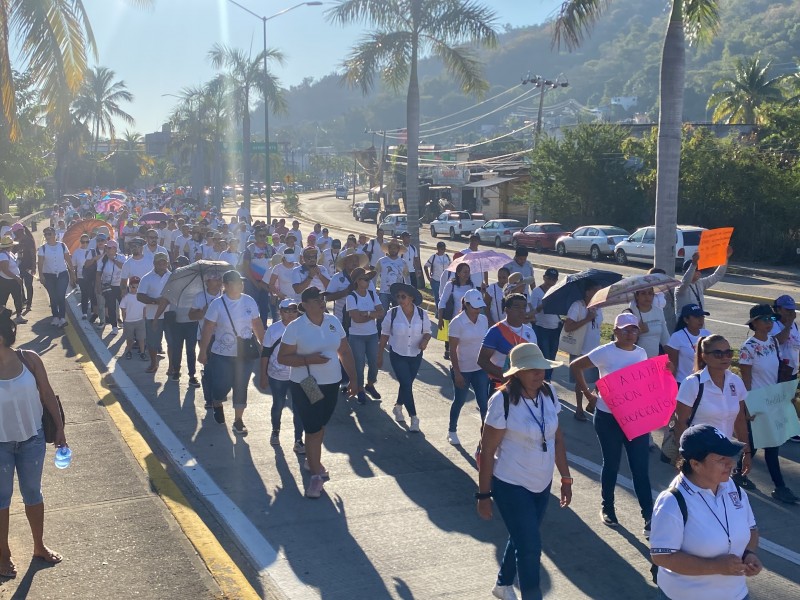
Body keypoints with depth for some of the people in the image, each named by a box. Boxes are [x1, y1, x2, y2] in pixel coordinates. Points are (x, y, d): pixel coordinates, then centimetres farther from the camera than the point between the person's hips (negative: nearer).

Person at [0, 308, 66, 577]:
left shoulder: (28, 359, -13)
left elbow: (47, 395, -2)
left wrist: (59, 428, 1)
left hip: (32, 438, 2)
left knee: (33, 492, 18)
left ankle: (39, 546, 38)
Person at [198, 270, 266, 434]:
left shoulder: (250, 302, -3)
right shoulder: (217, 304, -11)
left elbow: (257, 325, 5)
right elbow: (208, 328, -8)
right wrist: (202, 352, -7)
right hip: (222, 354, -2)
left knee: (241, 387, 5)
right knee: (222, 386, 2)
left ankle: (238, 421, 19)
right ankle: (217, 405, 38)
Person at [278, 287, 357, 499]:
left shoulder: (333, 322, 2)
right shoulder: (295, 327, -13)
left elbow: (345, 351, 10)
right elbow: (282, 357, -12)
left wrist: (353, 378, 8)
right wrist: (308, 359, -23)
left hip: (331, 384, 5)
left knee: (321, 425, 18)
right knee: (313, 428, -5)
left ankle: (312, 460, 39)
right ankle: (316, 475, 4)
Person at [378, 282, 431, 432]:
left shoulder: (422, 314, -11)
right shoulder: (392, 314, -14)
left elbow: (427, 332, 2)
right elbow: (384, 335, -5)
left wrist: (425, 340, -21)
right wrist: (380, 356, -1)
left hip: (416, 355, 3)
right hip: (397, 355, -2)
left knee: (407, 384, 17)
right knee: (406, 384, -8)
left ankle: (398, 407, 43)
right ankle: (413, 417, 2)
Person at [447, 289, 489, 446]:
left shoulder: (483, 319, -1)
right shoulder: (457, 323, -16)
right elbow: (452, 350, -14)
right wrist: (457, 373, -15)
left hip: (481, 369, 4)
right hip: (462, 369, -3)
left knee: (484, 403, -1)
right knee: (459, 401, 14)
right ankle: (452, 431, 35)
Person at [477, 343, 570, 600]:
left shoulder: (549, 393, -5)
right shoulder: (503, 401, -22)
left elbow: (557, 438, 6)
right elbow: (487, 452, -16)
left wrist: (565, 478, 7)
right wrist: (484, 494, -13)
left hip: (542, 484, 6)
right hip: (511, 485, -6)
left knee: (523, 538, 22)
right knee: (530, 546, -5)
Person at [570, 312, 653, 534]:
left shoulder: (641, 353, 5)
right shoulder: (605, 352, -11)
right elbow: (575, 366, -6)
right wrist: (588, 394, -6)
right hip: (608, 418, -3)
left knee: (641, 468, 0)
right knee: (611, 464, 11)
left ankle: (649, 516, 2)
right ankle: (607, 508, 30)